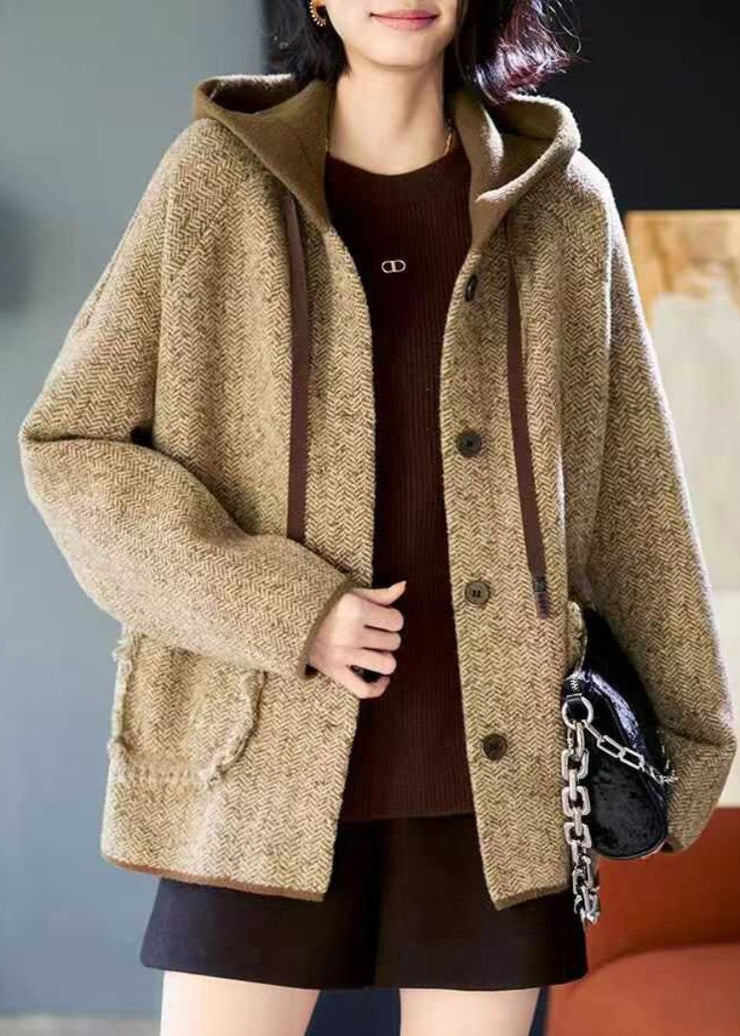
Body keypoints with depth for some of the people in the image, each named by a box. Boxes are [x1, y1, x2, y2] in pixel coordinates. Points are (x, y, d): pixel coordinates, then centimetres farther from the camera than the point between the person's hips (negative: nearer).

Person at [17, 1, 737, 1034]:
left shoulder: (563, 202, 6)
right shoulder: (217, 177, 2)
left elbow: (629, 490, 10)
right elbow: (67, 445, 0)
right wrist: (282, 609, -10)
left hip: (498, 773, 1)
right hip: (268, 759, -1)